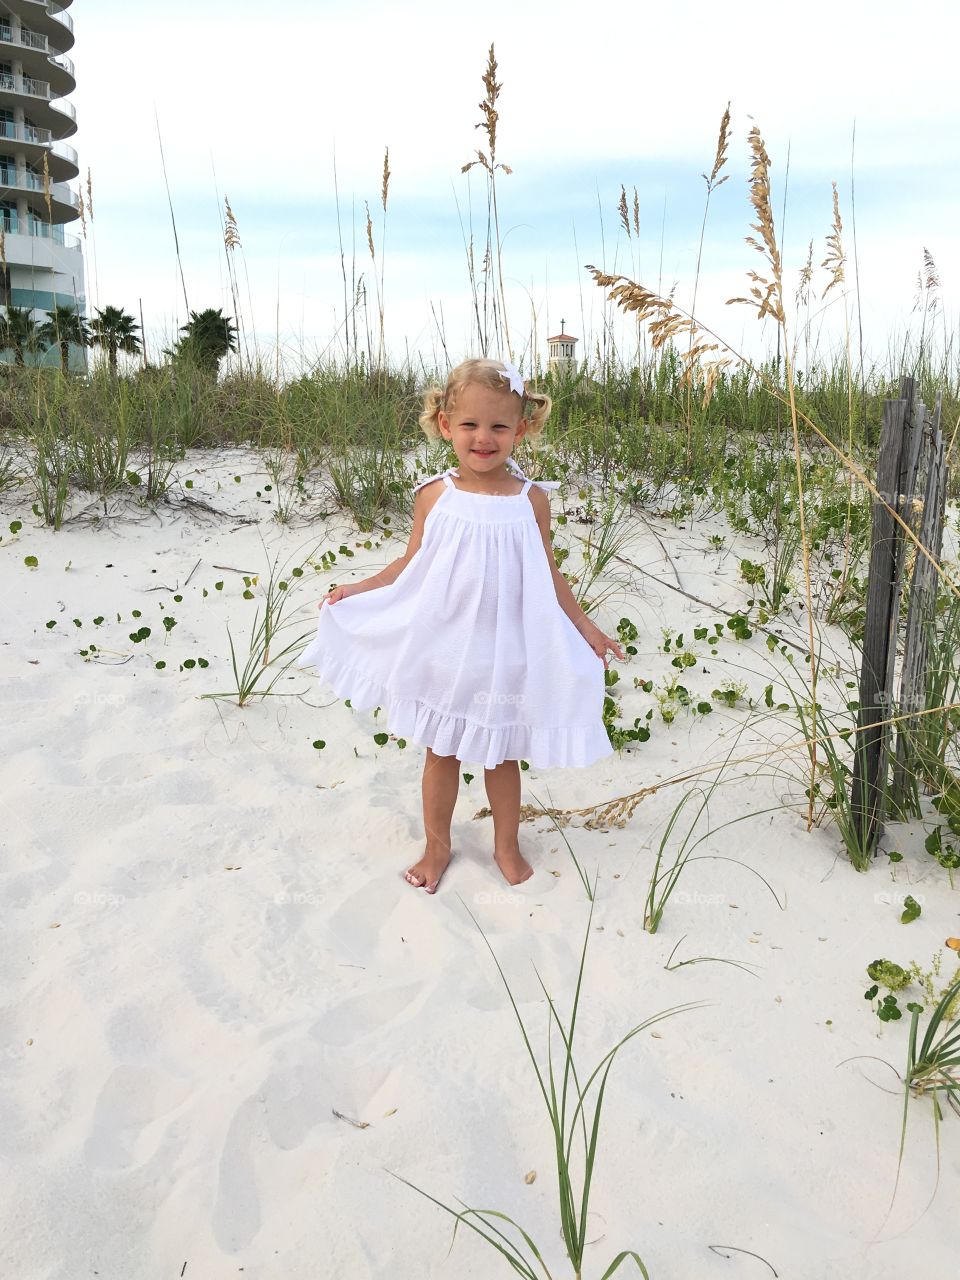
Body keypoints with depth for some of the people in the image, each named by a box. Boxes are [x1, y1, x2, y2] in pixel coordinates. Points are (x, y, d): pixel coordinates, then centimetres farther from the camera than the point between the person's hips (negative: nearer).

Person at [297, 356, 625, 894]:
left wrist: (586, 627, 4)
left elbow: (548, 575, 3)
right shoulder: (435, 496, -7)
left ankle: (507, 845, 37)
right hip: (443, 648, 1)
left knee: (501, 753, 15)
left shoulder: (530, 499, -7)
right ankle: (437, 846, 35)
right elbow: (412, 566, 4)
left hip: (505, 651, 0)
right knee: (441, 750, 15)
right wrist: (357, 590, -1)